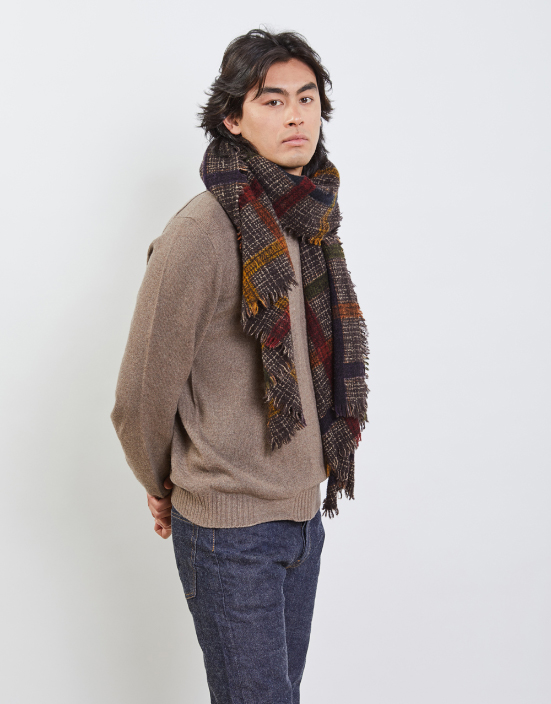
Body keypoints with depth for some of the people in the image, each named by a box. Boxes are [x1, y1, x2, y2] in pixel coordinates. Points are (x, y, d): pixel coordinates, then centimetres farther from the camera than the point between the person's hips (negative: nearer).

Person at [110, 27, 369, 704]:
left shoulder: (312, 223, 6)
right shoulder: (203, 231, -19)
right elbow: (141, 397, -13)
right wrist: (163, 487, 2)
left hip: (304, 509, 7)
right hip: (230, 526, -7)